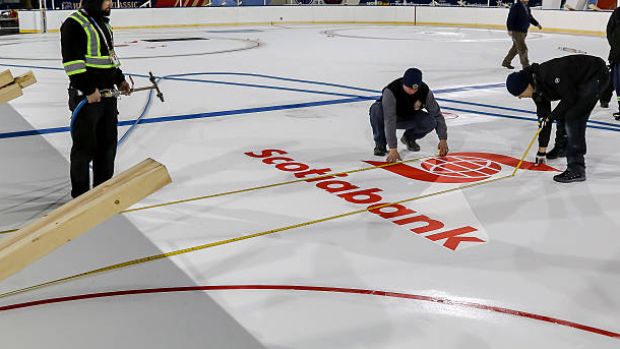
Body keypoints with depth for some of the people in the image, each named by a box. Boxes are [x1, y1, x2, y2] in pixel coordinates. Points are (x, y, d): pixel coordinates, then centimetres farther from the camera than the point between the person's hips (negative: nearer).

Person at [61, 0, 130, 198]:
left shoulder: (103, 22, 16)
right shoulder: (74, 24, -13)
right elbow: (72, 61, -19)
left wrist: (119, 79, 18)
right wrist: (88, 90, -22)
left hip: (108, 94, 9)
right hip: (86, 96, -9)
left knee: (108, 141, 15)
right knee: (85, 145, 0)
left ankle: (103, 185, 29)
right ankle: (80, 193, 12)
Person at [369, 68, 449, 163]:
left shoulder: (425, 91, -23)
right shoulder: (390, 91, -35)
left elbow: (437, 114, -12)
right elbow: (389, 121, -42)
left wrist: (443, 139, -19)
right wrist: (393, 149, -48)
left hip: (409, 117, 3)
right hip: (391, 116, -3)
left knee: (430, 122, -27)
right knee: (376, 109, -36)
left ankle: (409, 137, 6)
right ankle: (380, 144, -14)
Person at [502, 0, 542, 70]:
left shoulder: (526, 7, 13)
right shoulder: (515, 7, -14)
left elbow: (530, 17, 25)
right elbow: (510, 18, -19)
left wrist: (537, 24, 18)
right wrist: (510, 29, -25)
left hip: (524, 32, 9)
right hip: (517, 32, -9)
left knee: (515, 48, 15)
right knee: (523, 48, -9)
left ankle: (506, 62, 28)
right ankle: (526, 65, -4)